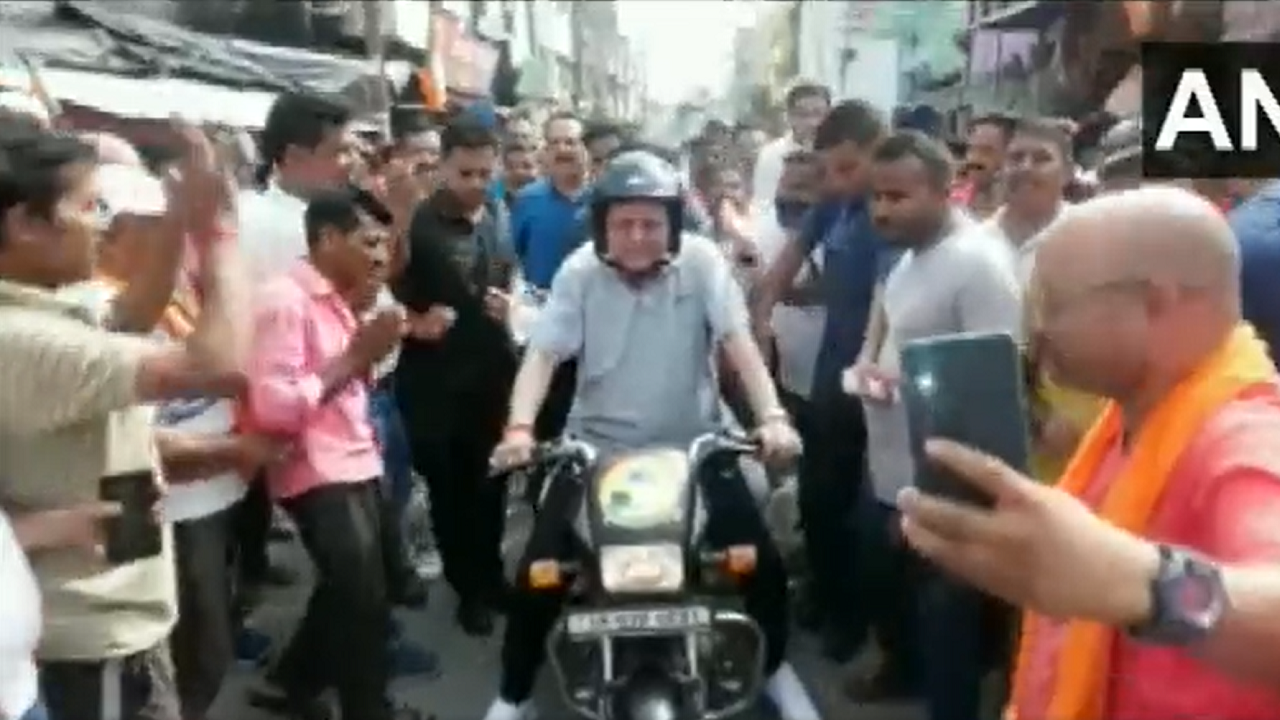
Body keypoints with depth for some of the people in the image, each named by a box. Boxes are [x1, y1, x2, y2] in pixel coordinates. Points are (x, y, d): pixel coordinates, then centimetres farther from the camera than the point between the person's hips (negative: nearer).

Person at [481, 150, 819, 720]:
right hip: (596, 447, 0)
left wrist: (771, 416, -32)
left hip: (693, 445, 0)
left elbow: (738, 342, -17)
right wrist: (520, 427, -31)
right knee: (536, 573, -4)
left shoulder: (701, 261, -9)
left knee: (765, 564, -2)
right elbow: (543, 354, -14)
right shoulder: (580, 271, -7)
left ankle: (773, 666, 28)